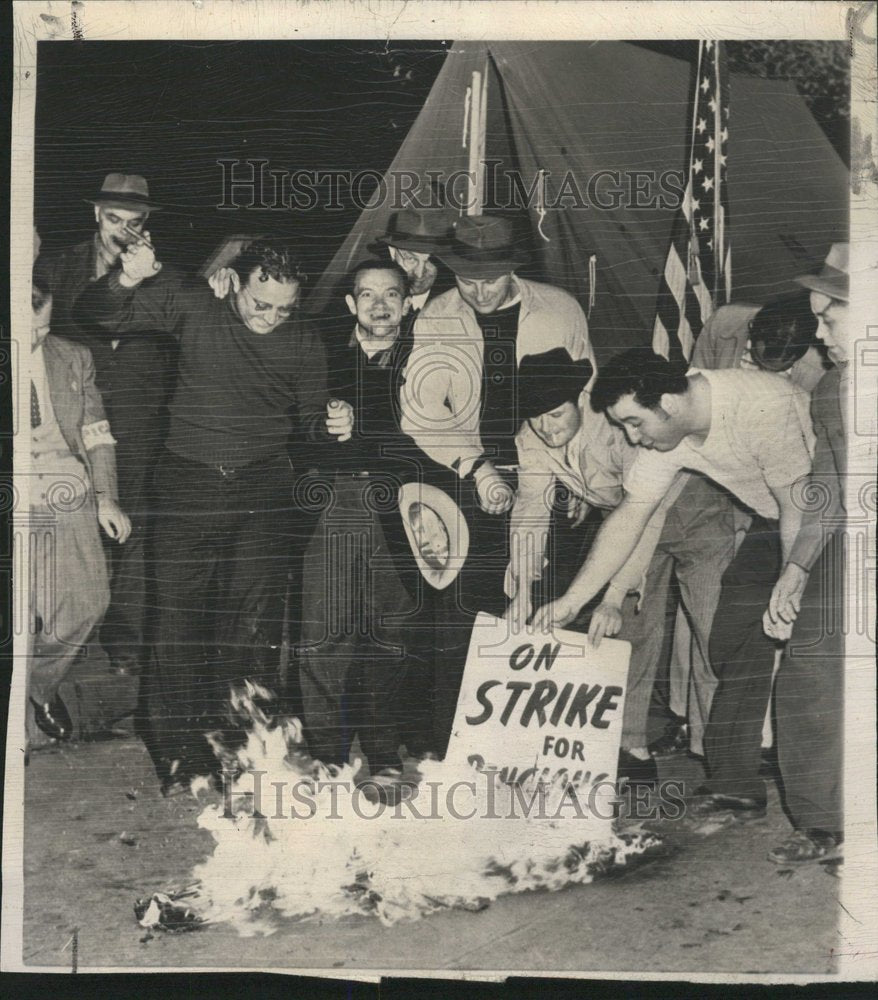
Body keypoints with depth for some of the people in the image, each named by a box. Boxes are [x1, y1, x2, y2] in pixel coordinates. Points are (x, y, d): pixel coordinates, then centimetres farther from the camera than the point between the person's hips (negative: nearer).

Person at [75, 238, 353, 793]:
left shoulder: (304, 341, 2)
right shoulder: (193, 306, -4)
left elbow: (307, 418, 14)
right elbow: (97, 315, -4)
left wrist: (332, 425, -9)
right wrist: (127, 281, -25)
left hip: (262, 484, 1)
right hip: (189, 480, -1)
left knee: (255, 622, -2)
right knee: (181, 616, 0)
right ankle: (180, 756, 13)